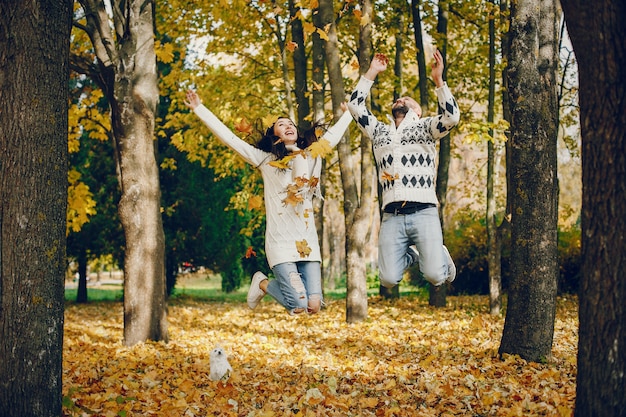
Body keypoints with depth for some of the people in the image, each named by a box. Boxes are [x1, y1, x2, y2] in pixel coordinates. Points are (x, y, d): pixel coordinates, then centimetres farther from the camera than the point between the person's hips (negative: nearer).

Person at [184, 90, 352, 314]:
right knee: (299, 306, -13)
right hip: (281, 243, -4)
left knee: (314, 306, -4)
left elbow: (335, 132, 25)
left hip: (308, 243, 4)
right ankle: (262, 283, 18)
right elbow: (228, 136, -1)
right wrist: (199, 109, -3)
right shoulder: (265, 159, 1)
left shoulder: (312, 155, 11)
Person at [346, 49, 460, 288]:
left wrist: (438, 81, -11)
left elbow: (452, 117, -5)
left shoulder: (424, 128, 14)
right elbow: (355, 105, 17)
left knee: (435, 276, -17)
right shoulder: (379, 132, 24)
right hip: (392, 217, 3)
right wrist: (372, 73, 15)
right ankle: (410, 255, 24)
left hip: (424, 213, -3)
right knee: (388, 279, -10)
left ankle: (441, 255, 21)